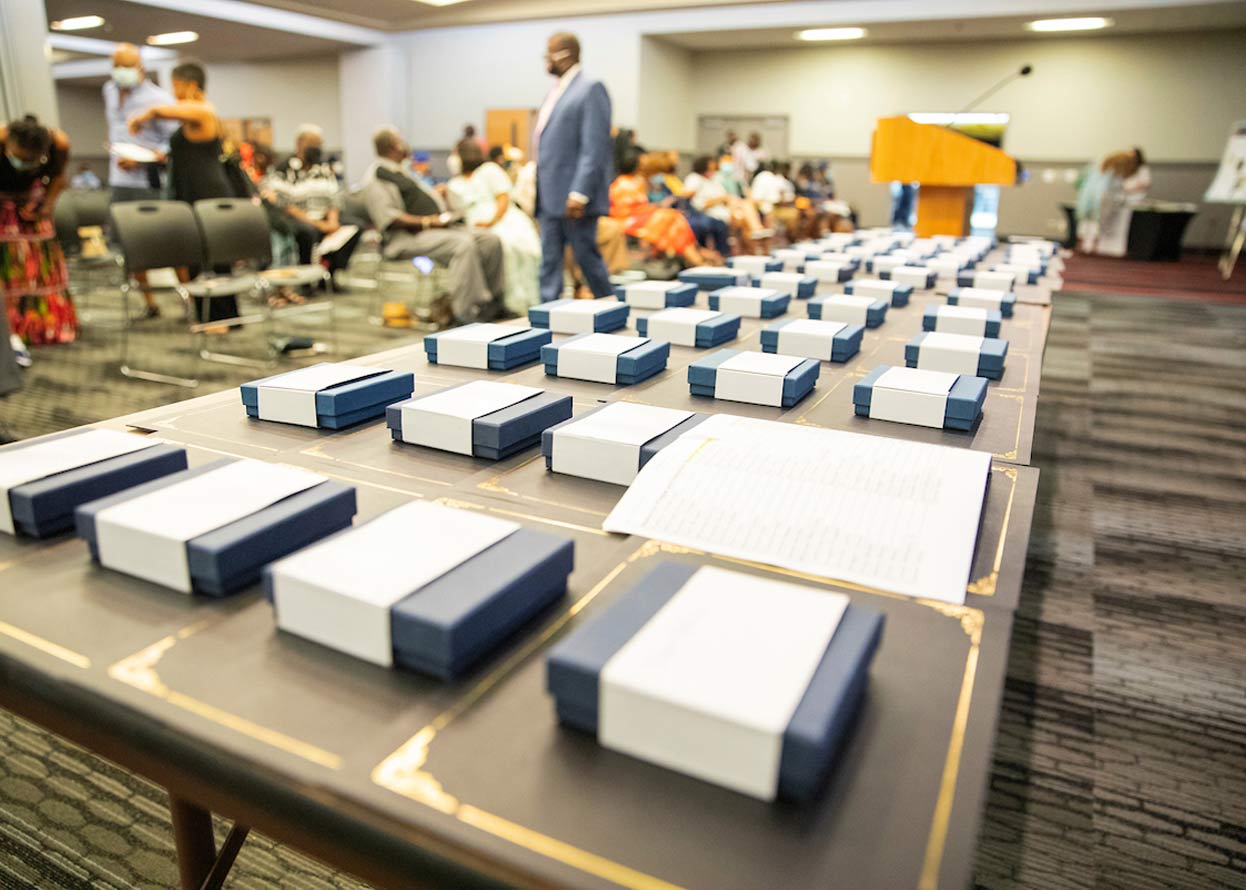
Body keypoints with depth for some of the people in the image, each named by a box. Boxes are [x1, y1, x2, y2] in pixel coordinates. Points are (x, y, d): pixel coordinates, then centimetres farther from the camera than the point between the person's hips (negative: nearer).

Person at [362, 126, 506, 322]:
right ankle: (468, 311, -31)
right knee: (463, 244, -34)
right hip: (409, 238, -10)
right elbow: (389, 219, -17)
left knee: (491, 240, -4)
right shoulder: (376, 179, -7)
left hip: (435, 227, 10)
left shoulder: (400, 172, 25)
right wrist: (428, 221, -19)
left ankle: (495, 303, 0)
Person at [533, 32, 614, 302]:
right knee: (549, 262, 7)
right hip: (550, 197, 8)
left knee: (587, 257, 1)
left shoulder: (590, 89, -8)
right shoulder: (556, 91, 18)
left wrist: (580, 193, -23)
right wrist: (539, 193, 17)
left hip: (573, 198, -8)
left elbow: (594, 148, -17)